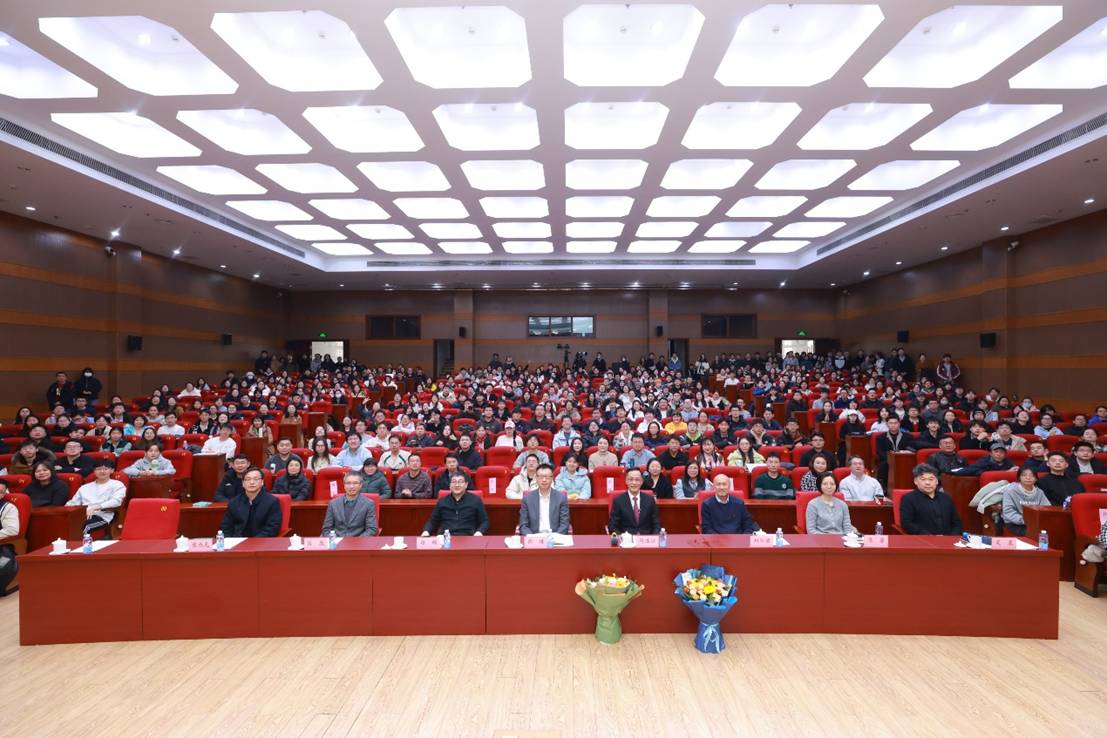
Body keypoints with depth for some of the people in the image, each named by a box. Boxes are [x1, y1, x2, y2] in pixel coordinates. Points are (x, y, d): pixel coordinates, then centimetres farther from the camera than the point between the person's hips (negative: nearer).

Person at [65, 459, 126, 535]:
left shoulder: (117, 485, 13)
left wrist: (96, 507, -16)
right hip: (82, 515, 5)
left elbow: (116, 501, -3)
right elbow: (73, 503, 26)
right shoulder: (84, 487, 31)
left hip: (102, 517, -5)